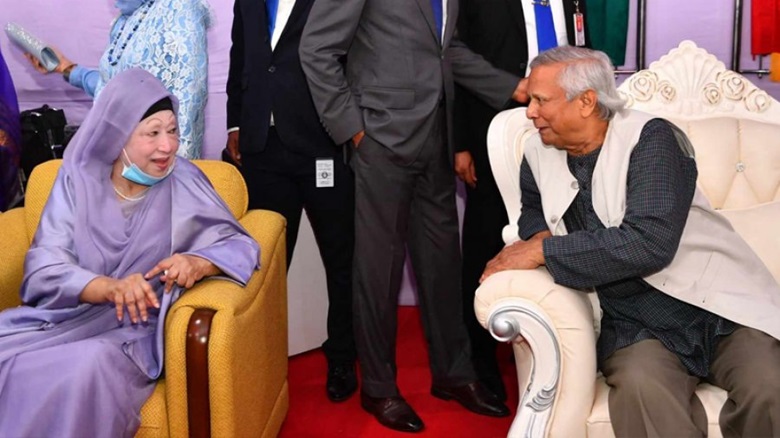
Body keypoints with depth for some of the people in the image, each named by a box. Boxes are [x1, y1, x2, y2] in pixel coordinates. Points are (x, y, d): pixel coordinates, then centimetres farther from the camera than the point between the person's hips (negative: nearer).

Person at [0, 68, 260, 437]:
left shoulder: (183, 183, -2)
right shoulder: (78, 178, -1)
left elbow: (240, 244, -3)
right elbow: (44, 265, -10)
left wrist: (197, 263, -26)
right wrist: (109, 287, -30)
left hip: (134, 329, -1)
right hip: (65, 316, 2)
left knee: (88, 369, -32)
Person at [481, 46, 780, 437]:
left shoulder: (650, 139, -11)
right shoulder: (538, 154, 6)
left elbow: (650, 241, -23)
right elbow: (533, 213, 26)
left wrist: (543, 252, -20)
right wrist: (541, 235, 1)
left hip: (716, 302, -2)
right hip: (633, 322, 2)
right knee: (642, 388, -32)